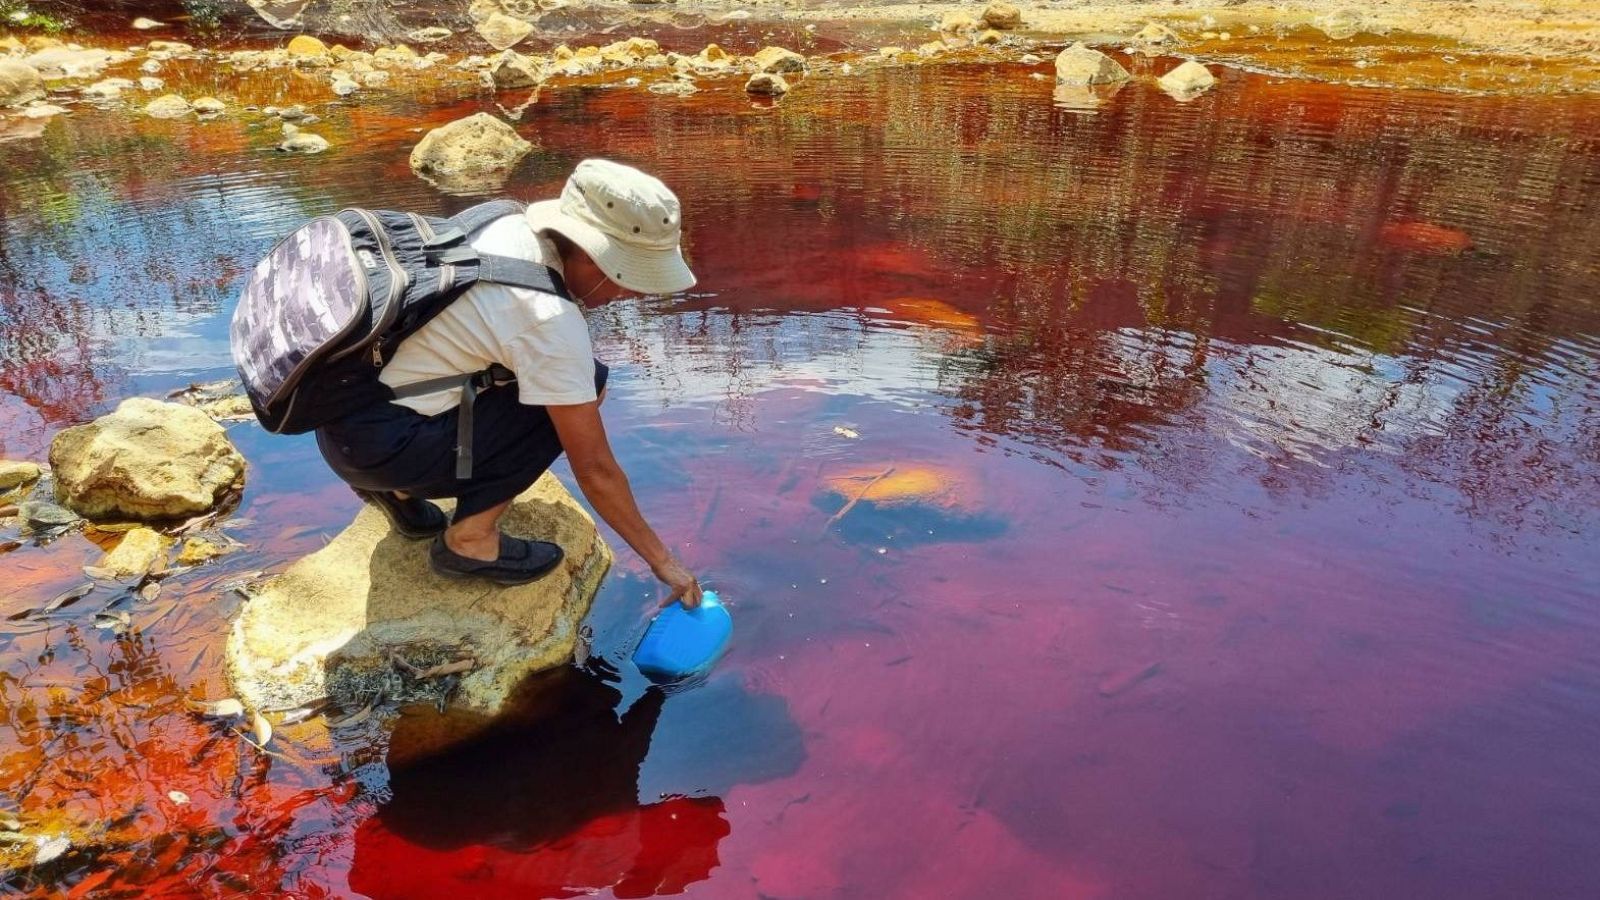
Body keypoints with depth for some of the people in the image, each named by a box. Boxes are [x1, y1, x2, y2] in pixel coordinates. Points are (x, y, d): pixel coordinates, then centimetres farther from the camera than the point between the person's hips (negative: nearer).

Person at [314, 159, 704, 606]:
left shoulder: (510, 225, -1)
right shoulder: (550, 319, -23)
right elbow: (594, 469, -17)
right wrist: (662, 561, -7)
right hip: (374, 445, -8)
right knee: (587, 383, -10)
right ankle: (470, 538, -4)